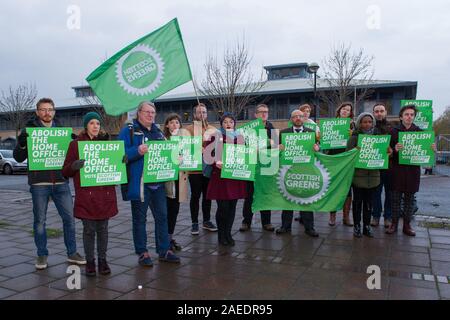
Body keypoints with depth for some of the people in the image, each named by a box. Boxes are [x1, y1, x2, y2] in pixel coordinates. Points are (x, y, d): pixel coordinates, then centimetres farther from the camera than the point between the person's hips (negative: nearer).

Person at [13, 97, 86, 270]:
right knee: (40, 220, 7)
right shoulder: (29, 130, 3)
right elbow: (19, 158, 1)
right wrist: (21, 144, -19)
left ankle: (72, 253, 16)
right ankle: (42, 255, 21)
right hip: (39, 183, -2)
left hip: (61, 182, 2)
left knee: (69, 217, 3)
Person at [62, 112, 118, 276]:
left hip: (105, 194, 3)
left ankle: (102, 260, 19)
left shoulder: (106, 142, 12)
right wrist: (74, 166, -21)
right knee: (89, 230, 2)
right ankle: (90, 262, 16)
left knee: (103, 229, 8)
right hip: (86, 195, -2)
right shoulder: (76, 144, 2)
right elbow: (65, 171, 2)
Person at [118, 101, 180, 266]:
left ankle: (164, 250, 21)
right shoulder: (128, 131, -4)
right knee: (140, 218, 6)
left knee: (162, 216, 10)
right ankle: (142, 252, 18)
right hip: (139, 183, -6)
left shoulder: (157, 132, 16)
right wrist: (138, 151, -28)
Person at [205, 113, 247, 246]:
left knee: (232, 207, 6)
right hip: (220, 175, -3)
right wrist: (216, 163, -18)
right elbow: (208, 155, -2)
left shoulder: (239, 137, 11)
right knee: (222, 207, -3)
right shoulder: (215, 137, 1)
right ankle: (221, 234, 16)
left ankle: (228, 233, 21)